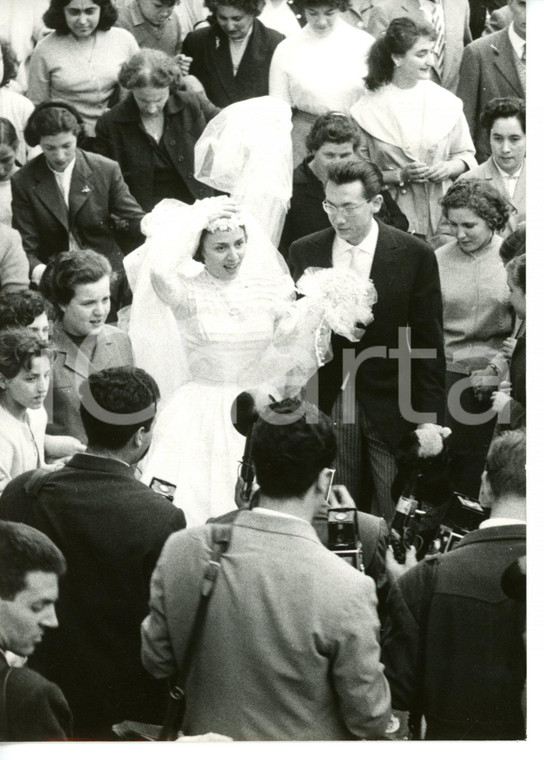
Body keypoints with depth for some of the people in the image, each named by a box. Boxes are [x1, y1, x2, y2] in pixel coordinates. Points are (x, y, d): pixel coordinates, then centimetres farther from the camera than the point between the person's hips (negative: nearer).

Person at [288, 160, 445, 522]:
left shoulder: (415, 255, -4)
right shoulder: (304, 253, 4)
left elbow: (429, 343, -2)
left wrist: (430, 420, -4)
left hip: (390, 407, -2)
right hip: (327, 402, 2)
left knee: (397, 519, -1)